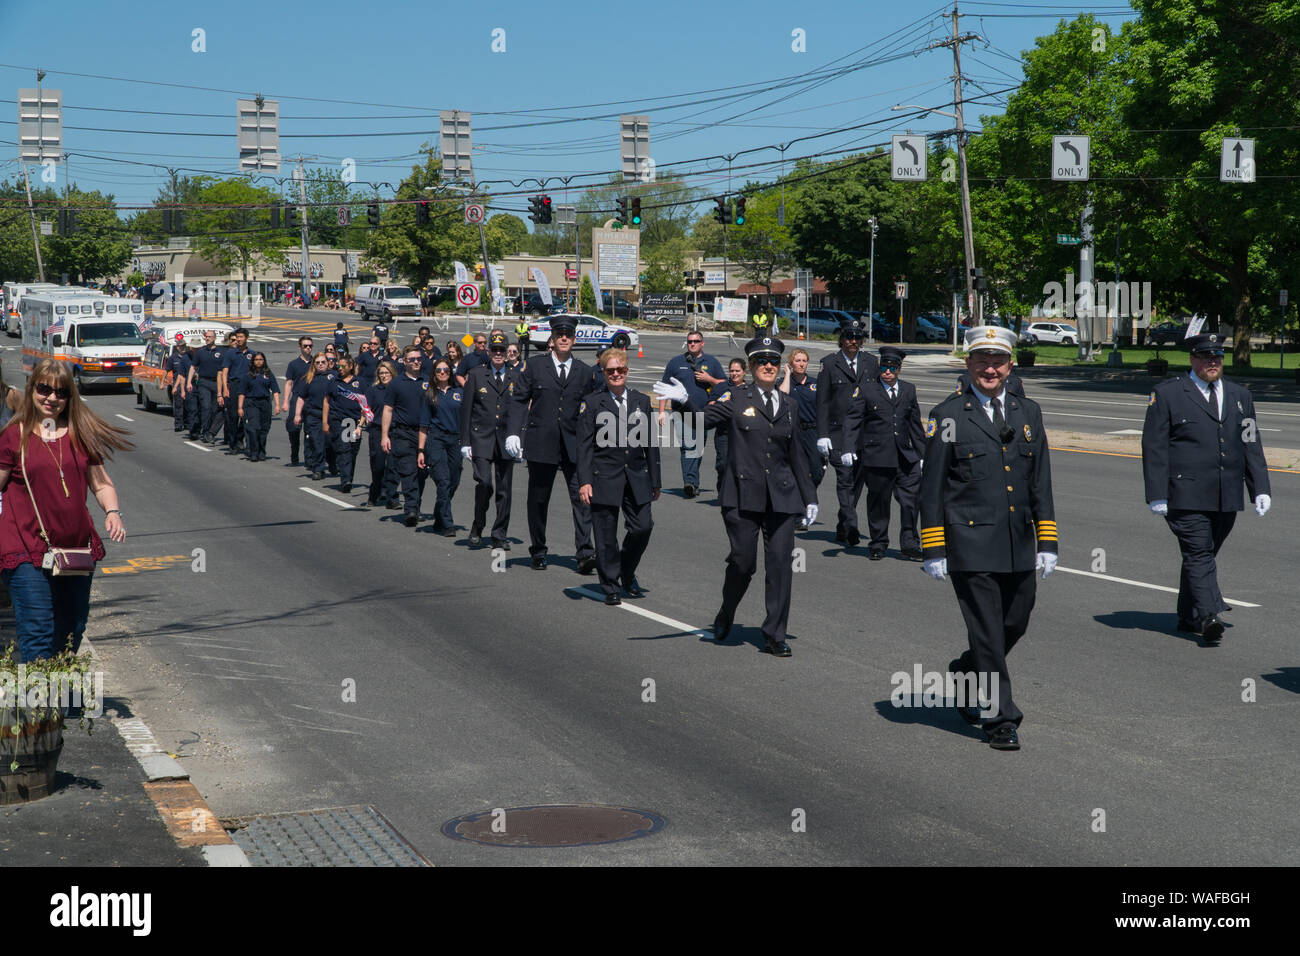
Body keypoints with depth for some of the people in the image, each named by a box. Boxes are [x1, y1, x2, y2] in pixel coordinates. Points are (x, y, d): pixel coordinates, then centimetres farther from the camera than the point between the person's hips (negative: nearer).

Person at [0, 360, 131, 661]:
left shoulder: (81, 435, 10)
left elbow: (100, 481, 14)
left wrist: (112, 512, -5)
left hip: (77, 549, 5)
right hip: (27, 552, -5)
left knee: (72, 630, 15)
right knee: (37, 635, -10)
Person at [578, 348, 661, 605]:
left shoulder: (642, 401, 10)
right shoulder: (592, 403, 0)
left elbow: (650, 444, 12)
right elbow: (584, 446, -3)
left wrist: (655, 481, 11)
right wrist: (584, 481, -12)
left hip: (637, 478, 3)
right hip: (604, 478, -3)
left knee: (642, 528, -4)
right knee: (606, 536, 1)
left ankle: (627, 574, 22)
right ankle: (610, 587, 14)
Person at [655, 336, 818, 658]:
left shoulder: (787, 405, 14)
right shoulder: (737, 399, 3)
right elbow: (701, 421, -5)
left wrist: (809, 497, 20)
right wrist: (683, 401, -25)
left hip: (781, 497, 3)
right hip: (744, 495, -3)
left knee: (780, 564, -2)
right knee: (743, 562, -3)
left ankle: (775, 637, 6)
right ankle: (726, 615, 26)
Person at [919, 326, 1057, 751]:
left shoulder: (1027, 413, 11)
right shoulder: (947, 416, -2)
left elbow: (1041, 482, 13)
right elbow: (931, 488, -3)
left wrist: (1047, 542, 8)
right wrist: (933, 550, -6)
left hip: (1019, 546, 5)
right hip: (971, 545, -5)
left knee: (1016, 624, 12)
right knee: (987, 632, -3)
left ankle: (965, 674, 38)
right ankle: (1000, 720, 5)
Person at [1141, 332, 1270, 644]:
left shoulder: (1240, 396, 15)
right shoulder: (1167, 394, 0)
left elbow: (1252, 446, 15)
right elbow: (1154, 448, -3)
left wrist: (1261, 489, 6)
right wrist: (1157, 495, -10)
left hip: (1227, 498, 5)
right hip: (1186, 496, -5)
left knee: (1205, 555, 11)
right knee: (1198, 553, -12)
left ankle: (1189, 617, 21)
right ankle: (1209, 617, -20)